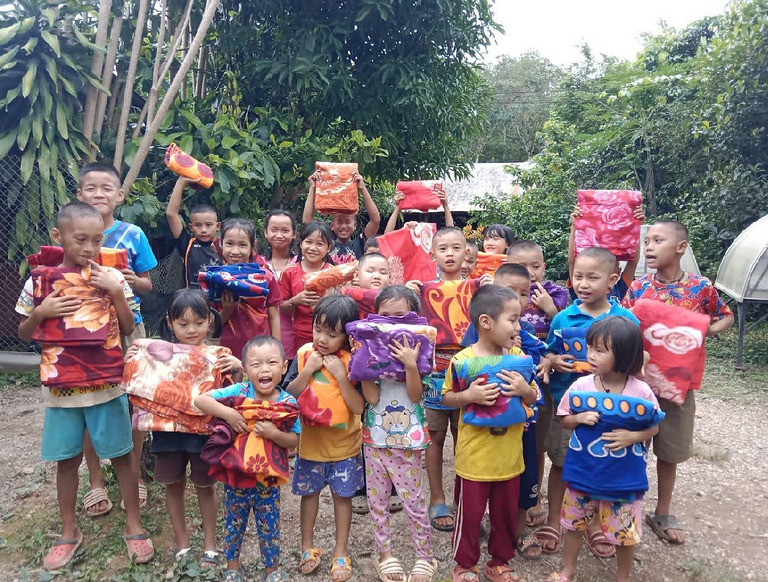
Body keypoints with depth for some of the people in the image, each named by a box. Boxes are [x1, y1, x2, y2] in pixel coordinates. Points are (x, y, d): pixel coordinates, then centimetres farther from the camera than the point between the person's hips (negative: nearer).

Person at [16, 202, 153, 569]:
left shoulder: (110, 277, -3)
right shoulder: (41, 280, -1)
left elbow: (129, 329, -2)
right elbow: (24, 335, 8)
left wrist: (116, 292, -14)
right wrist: (40, 312, -12)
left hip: (107, 384, -1)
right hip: (62, 386, 2)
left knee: (121, 455, 7)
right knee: (67, 459, 14)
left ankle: (134, 526, 24)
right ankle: (69, 532, 32)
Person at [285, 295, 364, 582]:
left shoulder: (352, 361, -16)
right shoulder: (304, 354, -10)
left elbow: (359, 407, -20)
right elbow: (289, 394, -11)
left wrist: (341, 375, -29)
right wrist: (308, 370, -24)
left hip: (344, 443, -2)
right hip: (310, 440, 2)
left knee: (342, 496, 13)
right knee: (309, 493, 17)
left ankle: (341, 553, 32)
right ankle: (308, 547, 39)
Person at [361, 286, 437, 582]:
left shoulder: (416, 349, -7)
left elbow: (416, 395, -13)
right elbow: (372, 397, -11)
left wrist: (410, 364, -26)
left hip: (407, 437, -2)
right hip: (375, 436, 2)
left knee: (413, 501, 6)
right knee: (377, 500, 13)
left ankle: (425, 555, 26)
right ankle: (385, 554, 32)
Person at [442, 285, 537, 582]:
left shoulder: (518, 356, -2)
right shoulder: (462, 360, -15)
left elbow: (533, 398, 6)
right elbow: (446, 398, -5)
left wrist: (524, 389, -16)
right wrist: (468, 396, -24)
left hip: (509, 456, 4)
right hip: (474, 457, -4)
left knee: (506, 514, 18)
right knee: (469, 515, 12)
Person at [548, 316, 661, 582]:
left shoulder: (641, 391, -15)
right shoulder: (581, 386, -13)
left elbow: (654, 427, -2)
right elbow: (564, 420, -1)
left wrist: (632, 436, -21)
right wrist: (580, 418, -22)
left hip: (623, 476, -1)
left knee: (625, 532, 13)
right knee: (574, 523, 19)